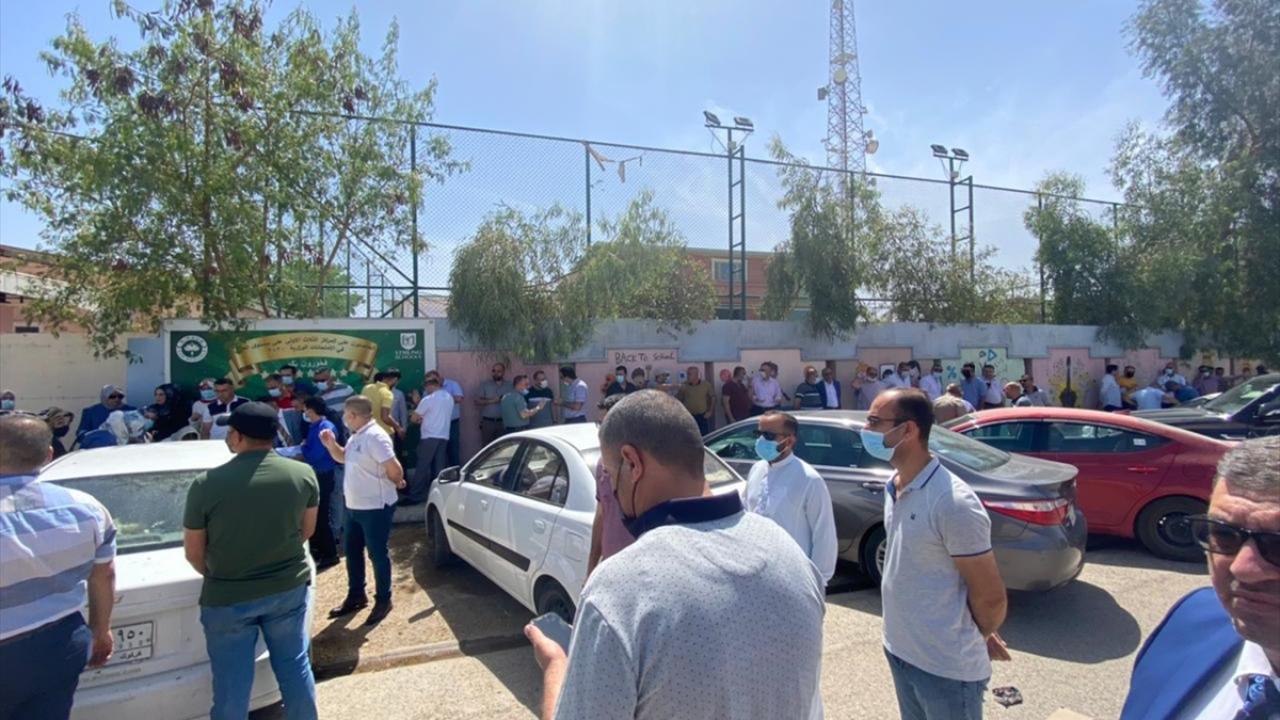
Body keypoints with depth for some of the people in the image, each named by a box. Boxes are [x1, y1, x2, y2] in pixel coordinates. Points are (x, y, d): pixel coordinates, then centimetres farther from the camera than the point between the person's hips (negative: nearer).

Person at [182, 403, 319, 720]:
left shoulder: (206, 484, -16)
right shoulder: (303, 474, -9)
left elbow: (193, 553, -4)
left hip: (228, 597, -2)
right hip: (290, 588, 2)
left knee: (232, 683, 13)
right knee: (295, 667, 17)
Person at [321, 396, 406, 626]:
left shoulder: (375, 437, -24)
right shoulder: (356, 436, 9)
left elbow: (394, 468, -26)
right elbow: (343, 458, 25)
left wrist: (397, 483, -6)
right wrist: (331, 444, 6)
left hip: (375, 508, -10)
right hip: (354, 506, 10)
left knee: (377, 554, 3)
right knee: (352, 551, 19)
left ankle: (383, 601, 18)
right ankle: (356, 597, 36)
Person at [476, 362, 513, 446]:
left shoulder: (509, 386, 7)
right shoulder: (484, 385, 6)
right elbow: (477, 402, 1)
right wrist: (490, 401, -13)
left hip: (503, 422, 0)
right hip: (487, 422, 0)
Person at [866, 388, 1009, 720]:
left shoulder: (953, 503, -25)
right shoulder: (894, 486, 0)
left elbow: (990, 596, -17)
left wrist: (979, 638, 3)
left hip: (946, 666, -7)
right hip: (900, 651, 7)